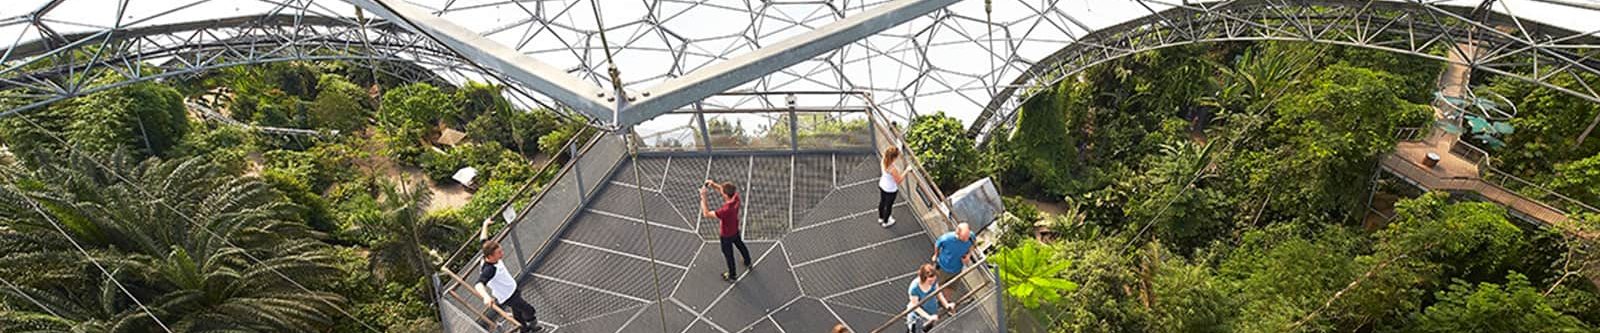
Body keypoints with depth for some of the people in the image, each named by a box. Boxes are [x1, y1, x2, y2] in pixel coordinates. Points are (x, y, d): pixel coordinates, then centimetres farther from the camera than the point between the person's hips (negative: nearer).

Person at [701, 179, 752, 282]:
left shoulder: (726, 210, -46)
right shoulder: (736, 197, -25)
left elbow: (706, 214, -38)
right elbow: (722, 190, -6)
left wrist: (703, 197, -36)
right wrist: (713, 185, -24)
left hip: (726, 235, -7)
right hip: (735, 230, 7)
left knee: (728, 254, 20)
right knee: (740, 245, 33)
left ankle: (732, 275, 45)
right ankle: (748, 263, 60)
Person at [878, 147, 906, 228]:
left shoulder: (884, 161, -20)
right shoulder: (892, 169, -39)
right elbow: (898, 181, -26)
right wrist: (906, 171, -24)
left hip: (882, 185, 6)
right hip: (890, 190, -6)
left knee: (882, 202, 29)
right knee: (888, 206, 21)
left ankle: (881, 218, 54)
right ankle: (885, 222, 45)